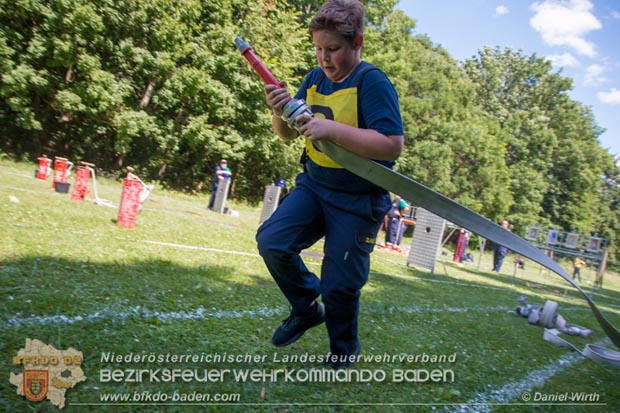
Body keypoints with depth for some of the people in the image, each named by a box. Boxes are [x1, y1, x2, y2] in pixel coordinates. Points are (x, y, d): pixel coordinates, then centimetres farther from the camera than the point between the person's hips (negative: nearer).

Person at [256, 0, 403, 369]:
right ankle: (308, 308, 16)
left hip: (357, 200, -6)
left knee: (339, 285, 0)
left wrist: (332, 129, -31)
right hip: (314, 186, 6)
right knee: (271, 241, -10)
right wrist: (280, 113, -12)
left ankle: (344, 350, 30)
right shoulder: (315, 78, 4)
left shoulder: (373, 83, -15)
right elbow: (289, 134, 11)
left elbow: (393, 145, -25)